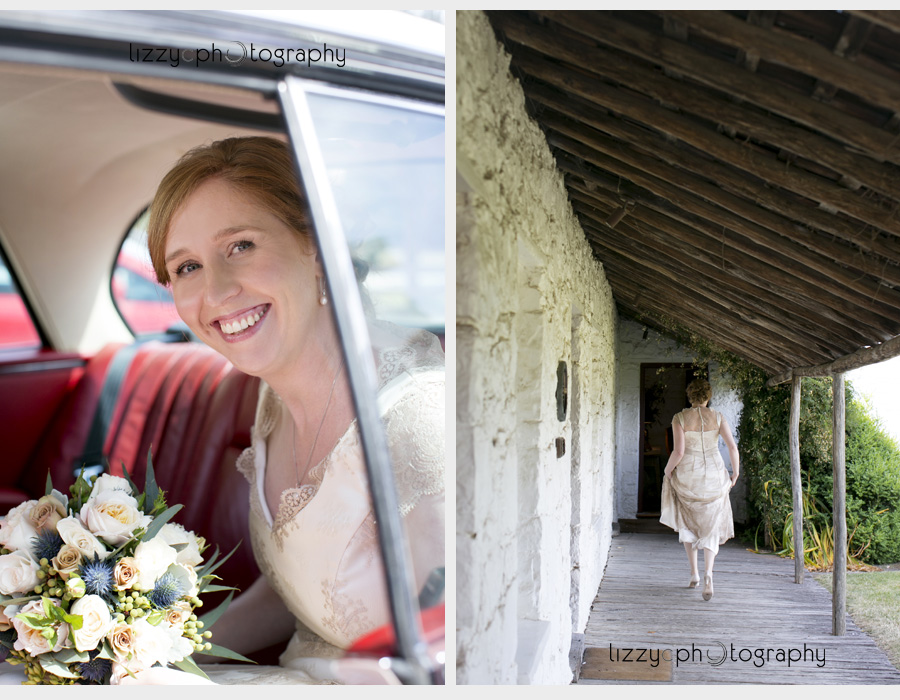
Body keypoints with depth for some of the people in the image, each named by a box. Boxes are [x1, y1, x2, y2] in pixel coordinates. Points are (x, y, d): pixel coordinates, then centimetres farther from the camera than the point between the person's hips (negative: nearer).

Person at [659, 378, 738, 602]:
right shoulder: (718, 418, -2)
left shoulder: (680, 418, -7)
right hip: (713, 475, 1)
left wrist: (668, 472, 1)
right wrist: (735, 475, 5)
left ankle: (694, 574, 21)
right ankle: (708, 573, -15)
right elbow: (733, 447, -7)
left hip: (687, 475, -1)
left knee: (687, 524, 19)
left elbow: (678, 452, -15)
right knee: (712, 527, 7)